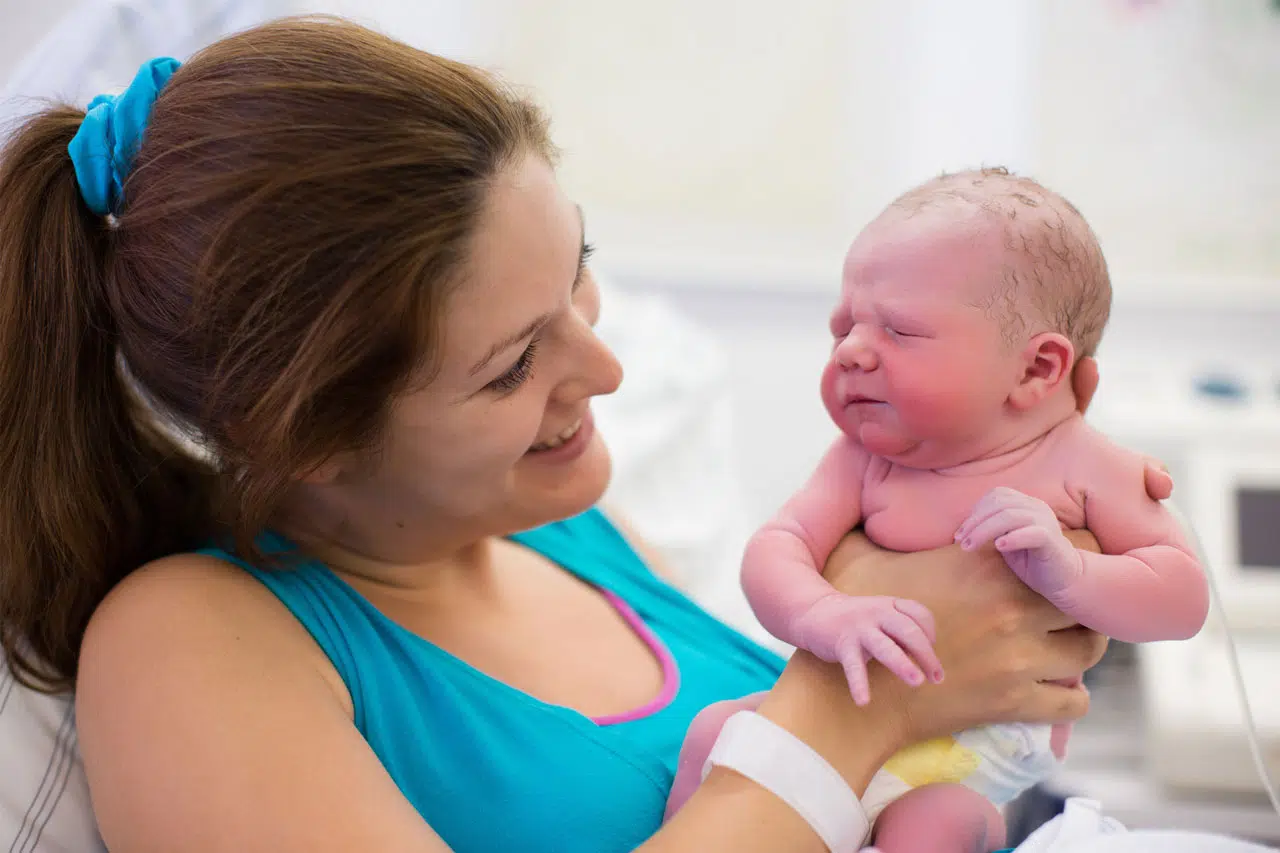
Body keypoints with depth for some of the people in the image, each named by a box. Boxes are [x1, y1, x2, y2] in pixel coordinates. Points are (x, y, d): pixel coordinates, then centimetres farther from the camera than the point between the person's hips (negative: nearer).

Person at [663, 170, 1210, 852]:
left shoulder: (1081, 468, -10)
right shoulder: (864, 460, -4)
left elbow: (1185, 600, -11)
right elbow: (775, 549, -14)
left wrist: (1067, 573, -30)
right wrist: (824, 617, -37)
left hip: (994, 742, -3)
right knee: (714, 732, -7)